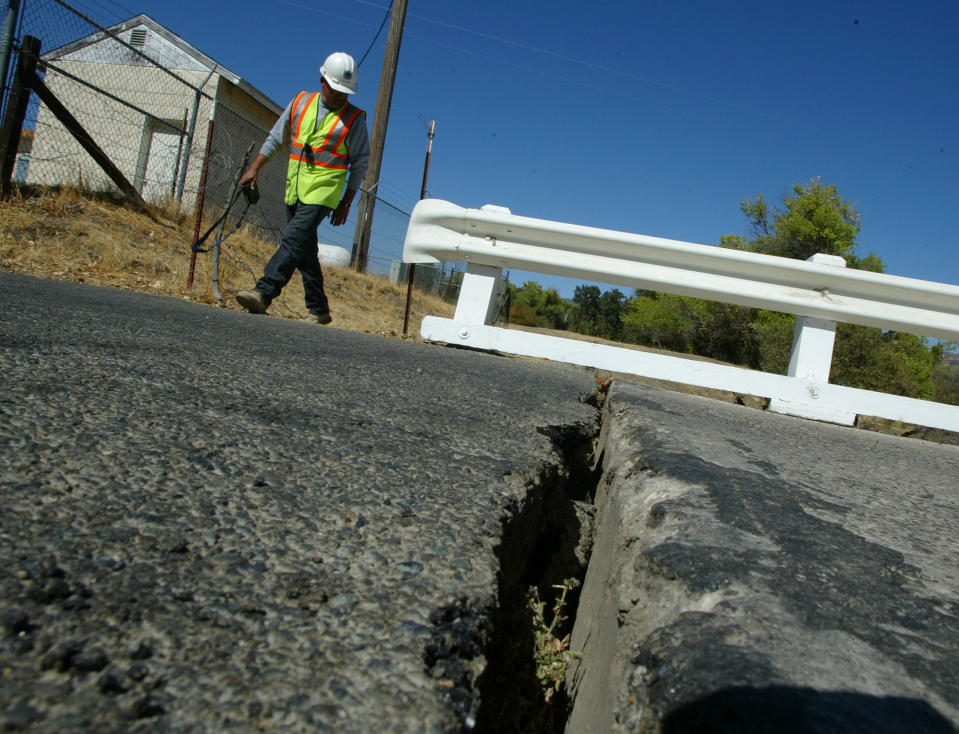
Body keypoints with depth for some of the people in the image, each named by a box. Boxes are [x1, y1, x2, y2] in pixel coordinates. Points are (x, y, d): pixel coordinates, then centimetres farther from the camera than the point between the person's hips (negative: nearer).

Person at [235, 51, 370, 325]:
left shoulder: (354, 119, -2)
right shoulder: (301, 102, 10)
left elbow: (359, 165, 2)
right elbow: (275, 138, 17)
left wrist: (346, 204, 1)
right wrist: (254, 168, 9)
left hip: (323, 191, -5)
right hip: (294, 190, 6)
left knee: (294, 239, -22)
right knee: (305, 251, 7)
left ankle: (263, 293, -29)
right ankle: (319, 310, 15)